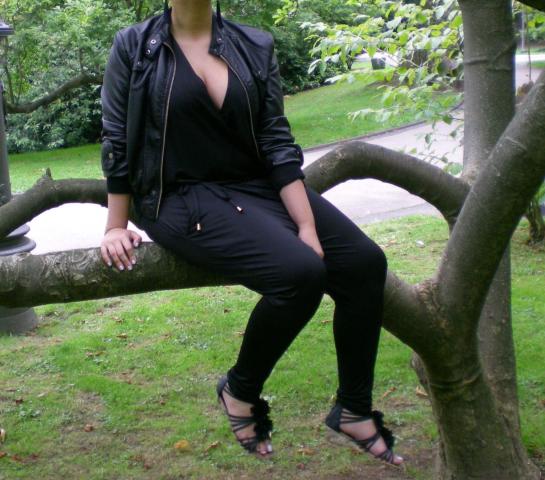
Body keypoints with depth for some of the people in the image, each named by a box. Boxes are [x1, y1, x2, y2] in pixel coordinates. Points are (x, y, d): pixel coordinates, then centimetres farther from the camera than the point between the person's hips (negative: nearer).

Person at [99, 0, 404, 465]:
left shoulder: (255, 46, 3)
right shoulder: (133, 47, -3)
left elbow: (277, 140, -3)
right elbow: (117, 141, 0)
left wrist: (308, 227, -11)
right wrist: (116, 227, -1)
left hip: (258, 187, 5)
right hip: (183, 198, -5)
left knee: (364, 261, -11)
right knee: (300, 273, -27)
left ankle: (354, 410, 6)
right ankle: (240, 388, 0)